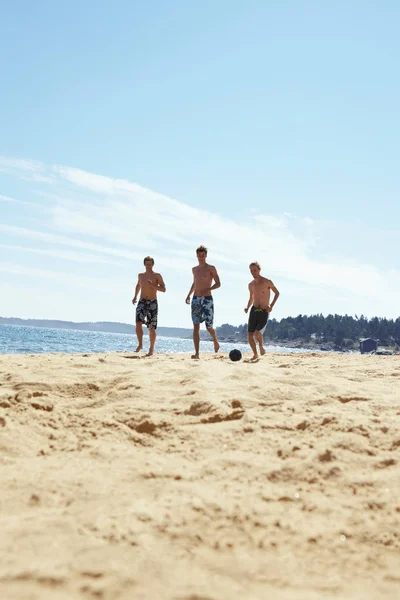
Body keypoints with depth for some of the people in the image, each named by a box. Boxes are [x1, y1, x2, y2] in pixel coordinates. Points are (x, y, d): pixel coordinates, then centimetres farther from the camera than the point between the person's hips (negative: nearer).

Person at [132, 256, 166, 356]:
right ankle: (140, 344, -2)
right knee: (138, 323, -17)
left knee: (151, 328, 1)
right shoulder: (140, 275, 13)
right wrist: (135, 296, 20)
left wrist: (152, 285, -20)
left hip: (152, 303, -2)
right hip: (142, 302, 3)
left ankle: (151, 348, 14)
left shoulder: (157, 276, 0)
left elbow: (163, 289, -6)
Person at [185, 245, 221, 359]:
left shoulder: (211, 268, -1)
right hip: (195, 299, 4)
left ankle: (215, 341, 32)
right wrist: (189, 295, 16)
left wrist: (208, 289, -20)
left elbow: (218, 284, -4)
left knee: (209, 327, 0)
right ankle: (197, 353, -9)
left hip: (207, 299, -4)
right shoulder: (194, 269, 15)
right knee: (196, 326, -6)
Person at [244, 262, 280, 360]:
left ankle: (261, 346, 13)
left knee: (257, 334, -20)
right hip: (254, 311, 4)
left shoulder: (267, 282, -6)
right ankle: (255, 354, 19)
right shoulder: (251, 285, 8)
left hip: (264, 312, -4)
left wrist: (271, 306, -7)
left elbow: (277, 293, 5)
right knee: (250, 335, -3)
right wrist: (247, 307, 3)